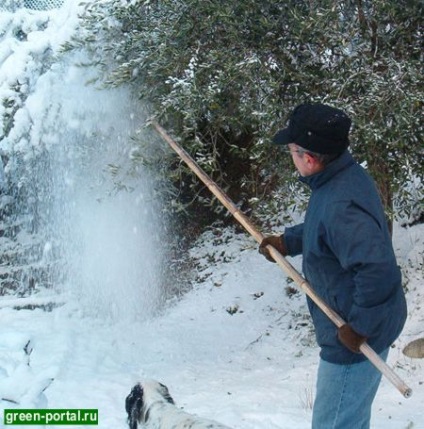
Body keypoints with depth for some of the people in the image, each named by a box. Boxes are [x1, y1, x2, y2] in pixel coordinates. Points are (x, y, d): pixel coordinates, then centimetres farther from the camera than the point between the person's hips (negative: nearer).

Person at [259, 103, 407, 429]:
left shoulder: (340, 204, -32)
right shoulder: (341, 177, 1)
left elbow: (379, 271, -38)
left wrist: (359, 326, -27)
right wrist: (287, 241, 9)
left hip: (356, 339, -10)